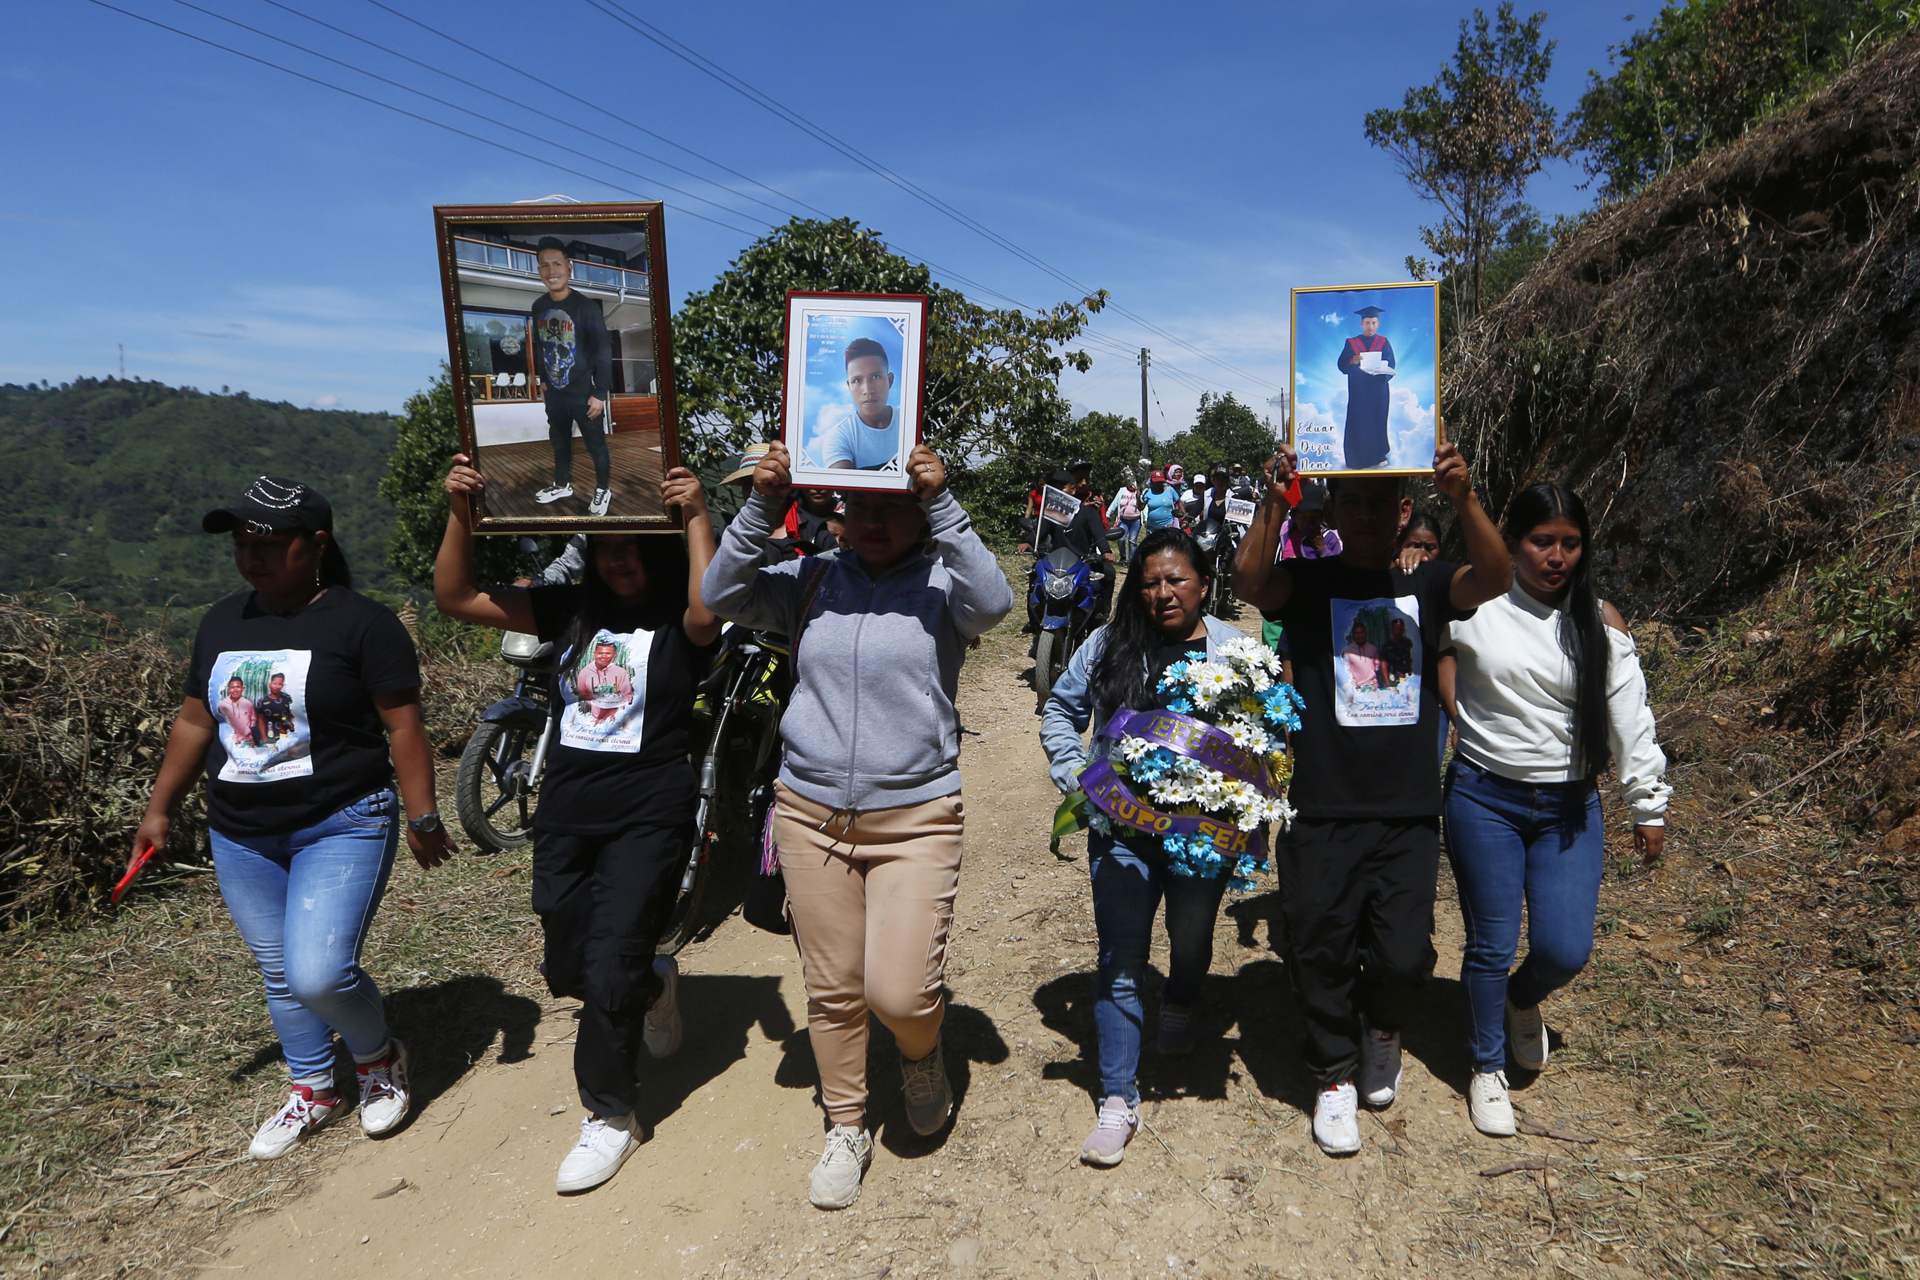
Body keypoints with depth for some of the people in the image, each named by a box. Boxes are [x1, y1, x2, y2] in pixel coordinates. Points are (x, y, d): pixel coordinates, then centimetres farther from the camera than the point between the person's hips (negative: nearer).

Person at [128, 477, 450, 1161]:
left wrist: (423, 818, -14)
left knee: (319, 973, -14)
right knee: (279, 975, 15)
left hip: (342, 829, -6)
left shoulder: (362, 622, -11)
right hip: (241, 837, 6)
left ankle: (380, 1057, 16)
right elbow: (195, 722, 17)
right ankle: (314, 1089, 35)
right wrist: (160, 810, 19)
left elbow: (403, 726, -12)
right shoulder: (222, 622, 9)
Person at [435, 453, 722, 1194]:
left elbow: (707, 613, -33)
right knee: (567, 970, 15)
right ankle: (653, 984, 47)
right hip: (566, 808, 6)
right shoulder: (572, 610, 6)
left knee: (609, 967, -7)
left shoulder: (677, 624, -7)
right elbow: (456, 599, 2)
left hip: (649, 813, -5)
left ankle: (610, 1114, 16)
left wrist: (698, 517, -30)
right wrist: (460, 512, -11)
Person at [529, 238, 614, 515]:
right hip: (554, 393, 6)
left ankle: (603, 490, 27)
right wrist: (543, 379, 19)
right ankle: (562, 485, 41)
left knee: (595, 445, 9)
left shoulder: (586, 307, -18)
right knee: (559, 441, 21)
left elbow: (603, 352, -16)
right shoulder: (538, 307, -1)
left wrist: (599, 393, -16)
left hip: (584, 393, -5)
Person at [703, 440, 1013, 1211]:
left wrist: (942, 504, -26)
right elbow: (723, 595, -5)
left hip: (914, 819, -3)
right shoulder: (811, 581, 5)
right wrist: (762, 504, -16)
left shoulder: (941, 584, -2)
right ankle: (846, 1130, 35)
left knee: (899, 993, -9)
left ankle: (922, 1052, 29)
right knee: (832, 991, 13)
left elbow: (992, 603, -22)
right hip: (810, 815, 3)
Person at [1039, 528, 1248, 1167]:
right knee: (1121, 961, 0)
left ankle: (1178, 1007, 56)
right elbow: (1060, 710, 8)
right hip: (1123, 828, 0)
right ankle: (1118, 1099, 11)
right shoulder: (1109, 645, -1)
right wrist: (1077, 776, -4)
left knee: (1192, 941, 22)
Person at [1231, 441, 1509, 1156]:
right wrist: (1274, 506, -34)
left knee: (1404, 957, 1)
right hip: (1321, 810, -1)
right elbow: (1248, 584, -19)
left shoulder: (1426, 586, 6)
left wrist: (1463, 499, -29)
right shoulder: (1309, 583, 1)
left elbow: (1494, 578, -13)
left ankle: (1382, 1028, 36)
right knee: (1320, 954, 8)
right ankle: (1336, 1075, 32)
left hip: (1408, 811, 1)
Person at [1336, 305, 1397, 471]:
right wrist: (1352, 361, -21)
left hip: (1379, 390, 1)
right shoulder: (1351, 343, 5)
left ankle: (1379, 455, 16)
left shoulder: (1384, 343, 7)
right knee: (1357, 424, -4)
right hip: (1358, 391, -1)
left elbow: (1390, 367, 2)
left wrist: (1382, 371, -20)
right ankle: (1356, 460, 1)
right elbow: (1342, 365, -1)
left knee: (1378, 422, 4)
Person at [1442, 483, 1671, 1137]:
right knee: (1491, 944, 5)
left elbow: (1629, 720, 4)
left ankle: (1523, 1000, 36)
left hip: (1569, 806, 2)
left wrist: (1649, 806, 6)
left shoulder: (1600, 621, 1)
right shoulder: (1474, 604, -6)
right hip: (1484, 798, -2)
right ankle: (1487, 1065, 29)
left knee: (1565, 950, -2)